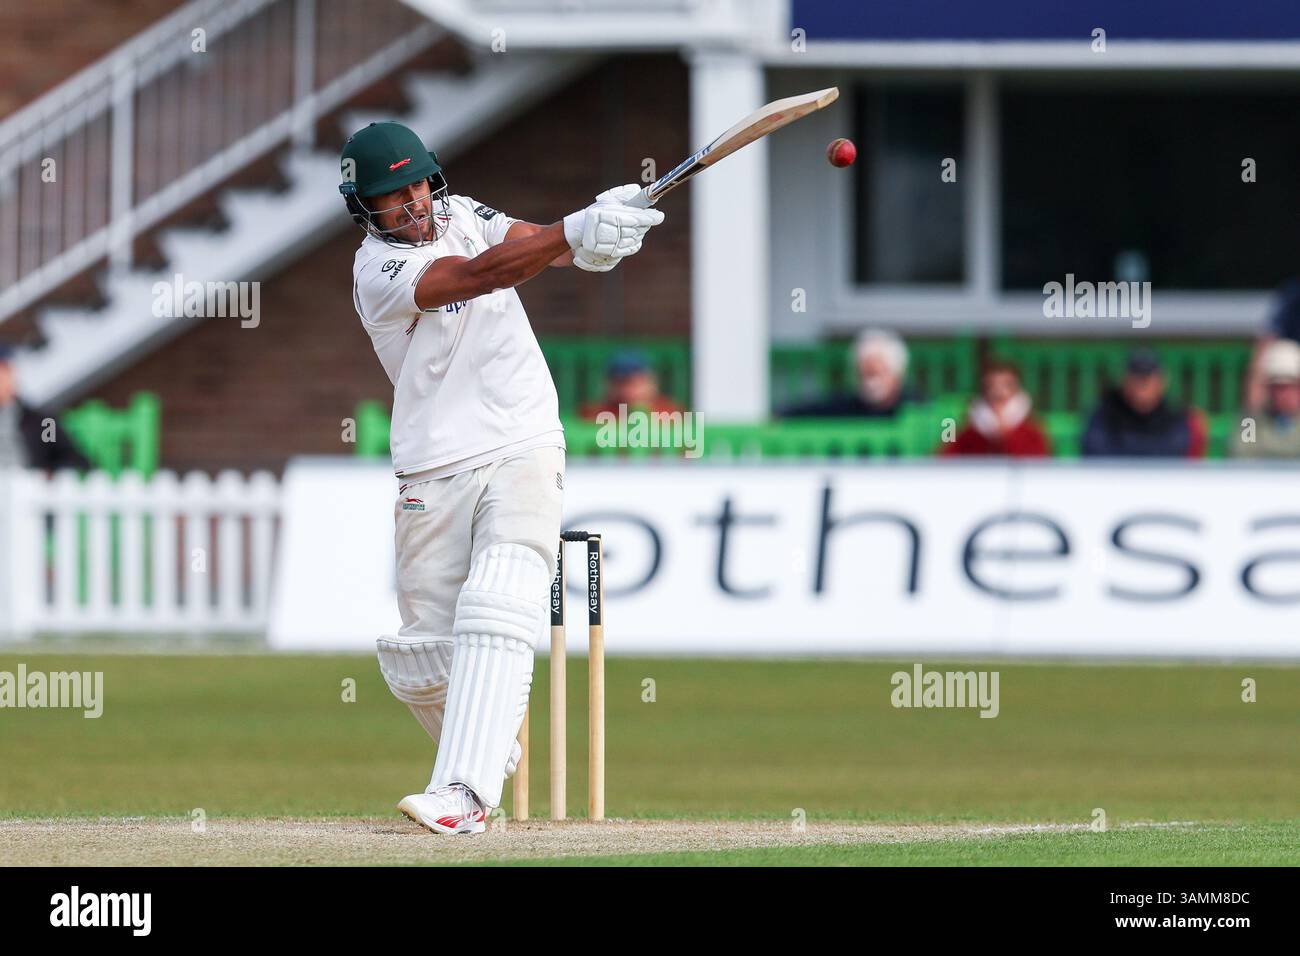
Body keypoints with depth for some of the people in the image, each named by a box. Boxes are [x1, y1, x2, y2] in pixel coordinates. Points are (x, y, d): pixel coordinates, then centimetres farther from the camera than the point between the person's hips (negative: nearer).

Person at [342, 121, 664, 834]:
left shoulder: (461, 215, 8)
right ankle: (491, 752, 34)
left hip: (525, 453, 1)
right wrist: (575, 233, -39)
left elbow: (532, 242, -5)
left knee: (496, 616, -21)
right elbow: (478, 274, -26)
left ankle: (462, 793, -32)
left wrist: (599, 233, -29)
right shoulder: (377, 272, -11)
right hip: (434, 475, -1)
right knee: (420, 661, 3)